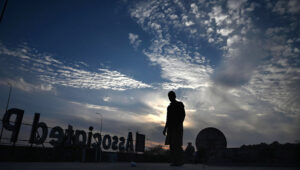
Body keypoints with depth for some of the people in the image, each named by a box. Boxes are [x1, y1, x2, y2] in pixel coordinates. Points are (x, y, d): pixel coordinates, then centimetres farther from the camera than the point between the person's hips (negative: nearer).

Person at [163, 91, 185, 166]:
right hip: (171, 127, 7)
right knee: (172, 144, 0)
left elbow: (183, 115, -7)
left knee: (177, 144, -14)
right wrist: (165, 128, 14)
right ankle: (174, 161, 2)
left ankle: (180, 161, -10)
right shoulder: (169, 107, 20)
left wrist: (180, 124, -21)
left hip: (177, 126, -6)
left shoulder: (180, 104, 2)